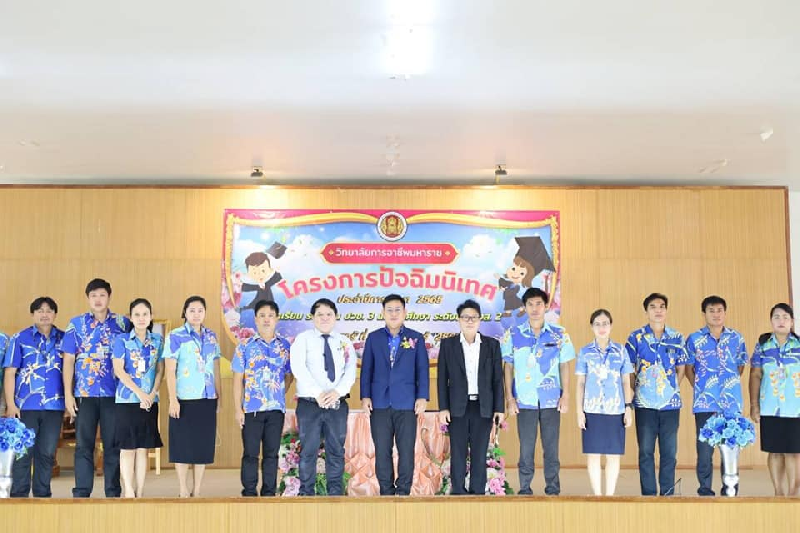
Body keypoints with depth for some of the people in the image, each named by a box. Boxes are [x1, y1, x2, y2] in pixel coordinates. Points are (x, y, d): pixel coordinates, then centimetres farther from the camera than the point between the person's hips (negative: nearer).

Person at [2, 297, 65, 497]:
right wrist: (10, 404, -6)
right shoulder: (20, 338, 4)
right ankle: (19, 495, 9)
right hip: (25, 406, -2)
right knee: (23, 452, 1)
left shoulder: (64, 339, 9)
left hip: (54, 406, 2)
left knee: (47, 453, 7)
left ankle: (42, 494, 16)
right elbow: (10, 373, 1)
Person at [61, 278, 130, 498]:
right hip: (84, 394, 0)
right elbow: (68, 360, 4)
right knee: (83, 445, 4)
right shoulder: (76, 323, 6)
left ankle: (113, 492, 12)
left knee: (113, 445, 4)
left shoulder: (122, 323, 6)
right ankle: (81, 492, 10)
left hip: (114, 394, 0)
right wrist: (68, 394, -3)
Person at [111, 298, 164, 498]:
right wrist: (139, 392, -14)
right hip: (127, 399, -3)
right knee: (128, 447, -1)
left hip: (150, 400, 3)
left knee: (143, 448, 6)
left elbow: (160, 370, 8)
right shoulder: (122, 340, -1)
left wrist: (152, 394, -7)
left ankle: (140, 492, 11)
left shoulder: (158, 341, 8)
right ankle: (128, 491, 6)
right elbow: (119, 370, -7)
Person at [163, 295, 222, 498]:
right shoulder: (175, 336, -3)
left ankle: (197, 491, 17)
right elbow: (170, 370, -7)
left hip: (207, 399, 4)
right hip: (184, 399, -4)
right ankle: (183, 492, 11)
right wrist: (172, 399, -13)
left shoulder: (211, 336, 10)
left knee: (203, 444, 7)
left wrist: (220, 396, 11)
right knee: (183, 445, 1)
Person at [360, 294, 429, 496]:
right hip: (379, 403, 1)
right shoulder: (373, 338, 10)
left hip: (406, 403, -1)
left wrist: (422, 397, -4)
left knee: (406, 450, -2)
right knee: (382, 450, 3)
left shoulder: (416, 338, 7)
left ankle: (403, 491, 7)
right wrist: (365, 396, 0)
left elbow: (422, 370, 4)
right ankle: (386, 491, 12)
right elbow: (366, 369, 8)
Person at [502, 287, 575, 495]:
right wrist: (509, 398, -1)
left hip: (552, 400, 0)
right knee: (526, 448, 4)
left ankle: (553, 490, 14)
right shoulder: (513, 335, 2)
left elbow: (564, 366, 6)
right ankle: (524, 490, 13)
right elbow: (508, 367, 5)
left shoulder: (559, 334, 3)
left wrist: (566, 395, -1)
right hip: (524, 401, 0)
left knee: (551, 448, 5)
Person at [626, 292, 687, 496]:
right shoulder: (636, 337, 1)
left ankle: (668, 493, 15)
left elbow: (681, 368, 13)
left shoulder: (676, 338, 7)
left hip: (671, 402, 2)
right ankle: (648, 493, 10)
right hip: (644, 403, -2)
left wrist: (673, 388, 3)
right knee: (646, 450, 3)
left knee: (669, 451, 5)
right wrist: (634, 391, -1)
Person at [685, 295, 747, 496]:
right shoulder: (694, 339, 2)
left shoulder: (737, 338, 7)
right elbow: (688, 368, 9)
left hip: (732, 402, 1)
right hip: (705, 402, -1)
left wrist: (731, 385, 9)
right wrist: (699, 388, 3)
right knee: (704, 447, 1)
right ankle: (705, 490, 12)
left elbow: (741, 365, 17)